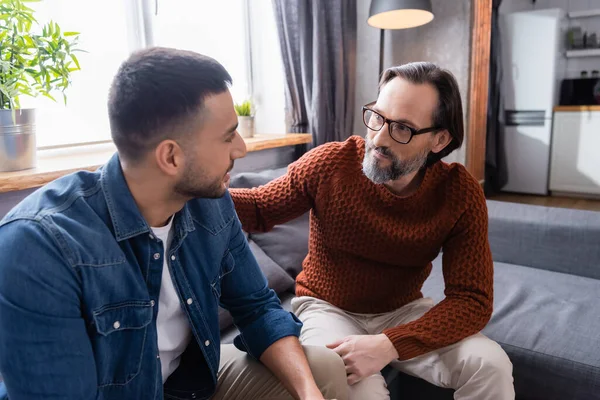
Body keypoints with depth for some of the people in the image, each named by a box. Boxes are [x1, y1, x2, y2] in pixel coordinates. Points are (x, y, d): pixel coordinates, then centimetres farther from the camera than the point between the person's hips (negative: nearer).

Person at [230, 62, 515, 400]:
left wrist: (390, 345, -32)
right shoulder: (330, 163, -18)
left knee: (491, 365, -20)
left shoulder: (460, 193, -16)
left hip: (403, 311, 2)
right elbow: (260, 208, -3)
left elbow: (472, 300, -18)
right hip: (327, 308, -1)